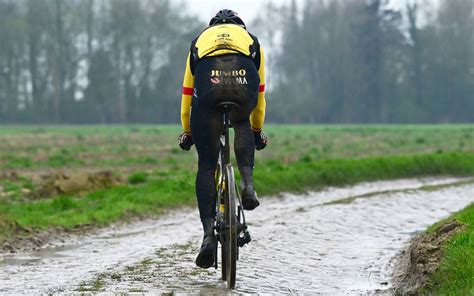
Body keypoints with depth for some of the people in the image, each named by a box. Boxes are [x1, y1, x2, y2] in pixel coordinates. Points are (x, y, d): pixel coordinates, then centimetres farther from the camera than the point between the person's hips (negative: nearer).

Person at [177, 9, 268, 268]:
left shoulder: (200, 40, 39)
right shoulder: (251, 39, 38)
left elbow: (187, 94, 42)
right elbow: (260, 94, 44)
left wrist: (186, 132, 53)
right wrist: (257, 131, 56)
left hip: (208, 86, 0)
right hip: (244, 85, 0)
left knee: (206, 166, 11)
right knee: (242, 124, 36)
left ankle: (209, 234, -1)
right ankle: (247, 184, 14)